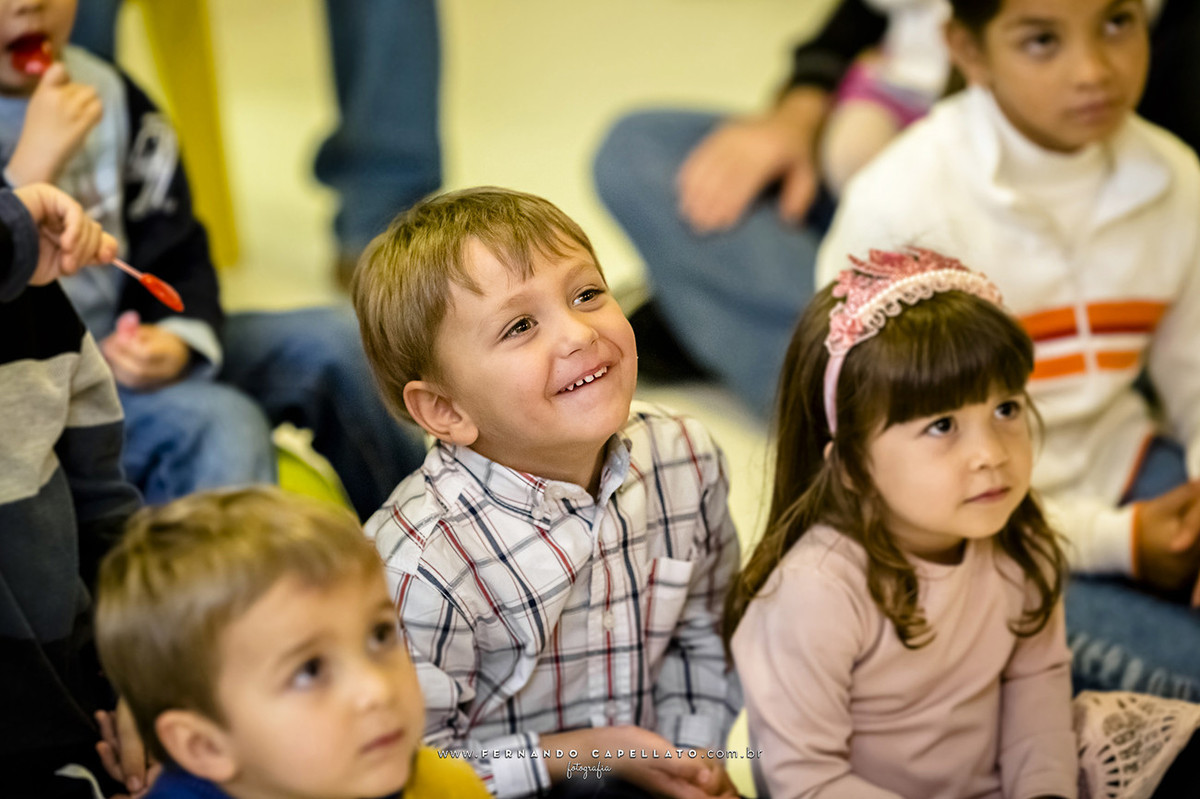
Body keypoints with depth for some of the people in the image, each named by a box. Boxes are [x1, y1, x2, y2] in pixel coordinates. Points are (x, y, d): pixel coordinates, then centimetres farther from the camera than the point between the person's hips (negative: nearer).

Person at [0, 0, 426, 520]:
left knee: (334, 341, -3)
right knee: (219, 425, -30)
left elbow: (175, 255, 4)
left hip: (120, 351, 7)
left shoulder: (107, 93, 3)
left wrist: (177, 338, -16)